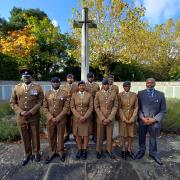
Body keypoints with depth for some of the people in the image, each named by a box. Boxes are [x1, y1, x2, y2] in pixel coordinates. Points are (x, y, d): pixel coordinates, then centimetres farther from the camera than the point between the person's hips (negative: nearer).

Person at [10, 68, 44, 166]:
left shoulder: (38, 87, -3)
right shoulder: (17, 87, 4)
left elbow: (40, 102, -6)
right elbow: (12, 102, 4)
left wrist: (31, 112, -15)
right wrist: (20, 112, -10)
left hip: (34, 117, -2)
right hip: (21, 117, 2)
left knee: (35, 135, 12)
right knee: (24, 137, 14)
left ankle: (36, 153, 35)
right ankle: (27, 154, 35)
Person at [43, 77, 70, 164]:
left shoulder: (64, 93, -4)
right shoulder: (47, 94, 5)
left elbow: (66, 107, -9)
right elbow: (45, 107, 2)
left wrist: (58, 118, -13)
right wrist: (51, 118, -10)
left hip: (61, 119, -2)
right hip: (50, 119, 2)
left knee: (60, 136, 12)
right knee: (51, 137, 13)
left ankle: (60, 151, 34)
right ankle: (51, 152, 34)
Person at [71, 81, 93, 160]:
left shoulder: (89, 95, -2)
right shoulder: (74, 95, 0)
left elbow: (91, 107, -6)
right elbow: (72, 107, -3)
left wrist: (84, 117, -15)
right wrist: (79, 116, -13)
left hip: (86, 118, -1)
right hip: (77, 118, 1)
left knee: (86, 134, 7)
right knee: (78, 134, 9)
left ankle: (84, 150, 25)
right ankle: (79, 150, 27)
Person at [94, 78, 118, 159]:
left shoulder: (113, 93, 0)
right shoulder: (98, 94, -2)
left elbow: (115, 106, -2)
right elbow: (96, 107, -4)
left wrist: (109, 118, -9)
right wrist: (102, 118, -10)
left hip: (110, 118, 1)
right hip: (100, 118, 0)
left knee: (109, 135, 11)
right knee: (100, 135, 10)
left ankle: (109, 150, 31)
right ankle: (99, 151, 30)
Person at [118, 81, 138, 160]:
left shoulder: (134, 95, -1)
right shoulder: (120, 95, -6)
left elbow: (136, 107, -1)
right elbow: (119, 108, -6)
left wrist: (132, 118, -9)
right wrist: (124, 118, -12)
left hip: (132, 117, 2)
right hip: (123, 117, -2)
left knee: (131, 134, 11)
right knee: (123, 134, 8)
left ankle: (129, 150, 29)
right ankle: (124, 150, 25)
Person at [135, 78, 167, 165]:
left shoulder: (160, 95, -4)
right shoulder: (140, 93, -4)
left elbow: (163, 110, -4)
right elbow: (138, 108, -2)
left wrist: (154, 119, -13)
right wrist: (142, 118, -14)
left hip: (154, 121, 0)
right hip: (142, 120, 0)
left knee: (153, 138, 18)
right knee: (141, 138, 17)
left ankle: (153, 153, 42)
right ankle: (141, 151, 41)